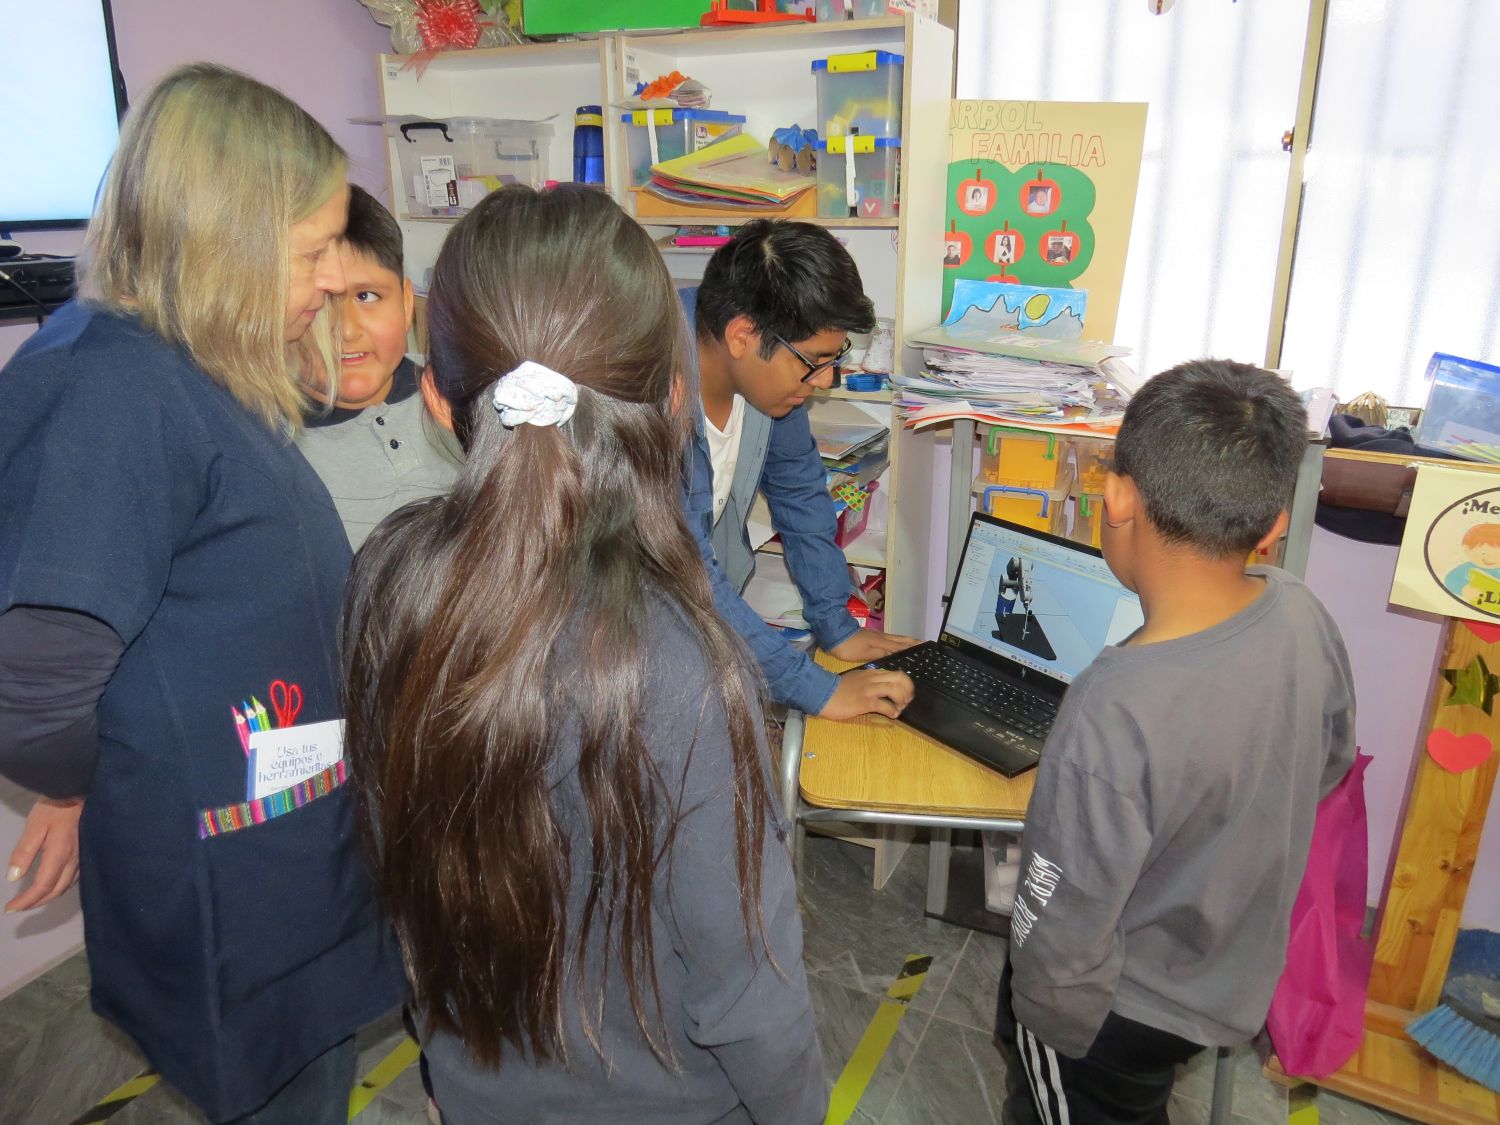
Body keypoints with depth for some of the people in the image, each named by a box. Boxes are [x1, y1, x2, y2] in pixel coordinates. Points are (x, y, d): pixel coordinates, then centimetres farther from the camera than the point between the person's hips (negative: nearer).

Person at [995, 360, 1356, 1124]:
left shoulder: (1116, 715, -40)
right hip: (1237, 980, 6)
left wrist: (1046, 1028, -9)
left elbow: (1064, 935, -28)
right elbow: (1328, 768, 3)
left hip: (1121, 1013, -6)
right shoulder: (1305, 618, -17)